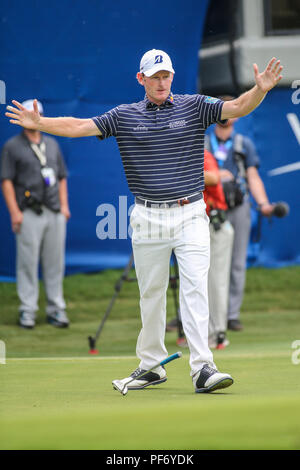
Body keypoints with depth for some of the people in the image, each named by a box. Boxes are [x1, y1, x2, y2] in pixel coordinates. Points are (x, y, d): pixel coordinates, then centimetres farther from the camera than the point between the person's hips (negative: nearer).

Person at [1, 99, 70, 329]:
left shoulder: (52, 144, 17)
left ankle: (56, 308, 11)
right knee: (28, 262, -5)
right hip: (29, 214, -4)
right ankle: (27, 310, 0)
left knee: (55, 262, 5)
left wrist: (64, 205, 9)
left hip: (55, 213, 4)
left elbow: (62, 177, 20)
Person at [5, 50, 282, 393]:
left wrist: (260, 90, -27)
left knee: (195, 287, -11)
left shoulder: (194, 107, 3)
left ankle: (202, 368, -16)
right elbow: (79, 126, 2)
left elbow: (238, 107, -8)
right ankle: (151, 365, 19)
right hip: (148, 219, 2)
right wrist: (39, 123, -10)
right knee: (151, 293, 8)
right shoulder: (125, 116, 6)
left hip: (190, 215, -2)